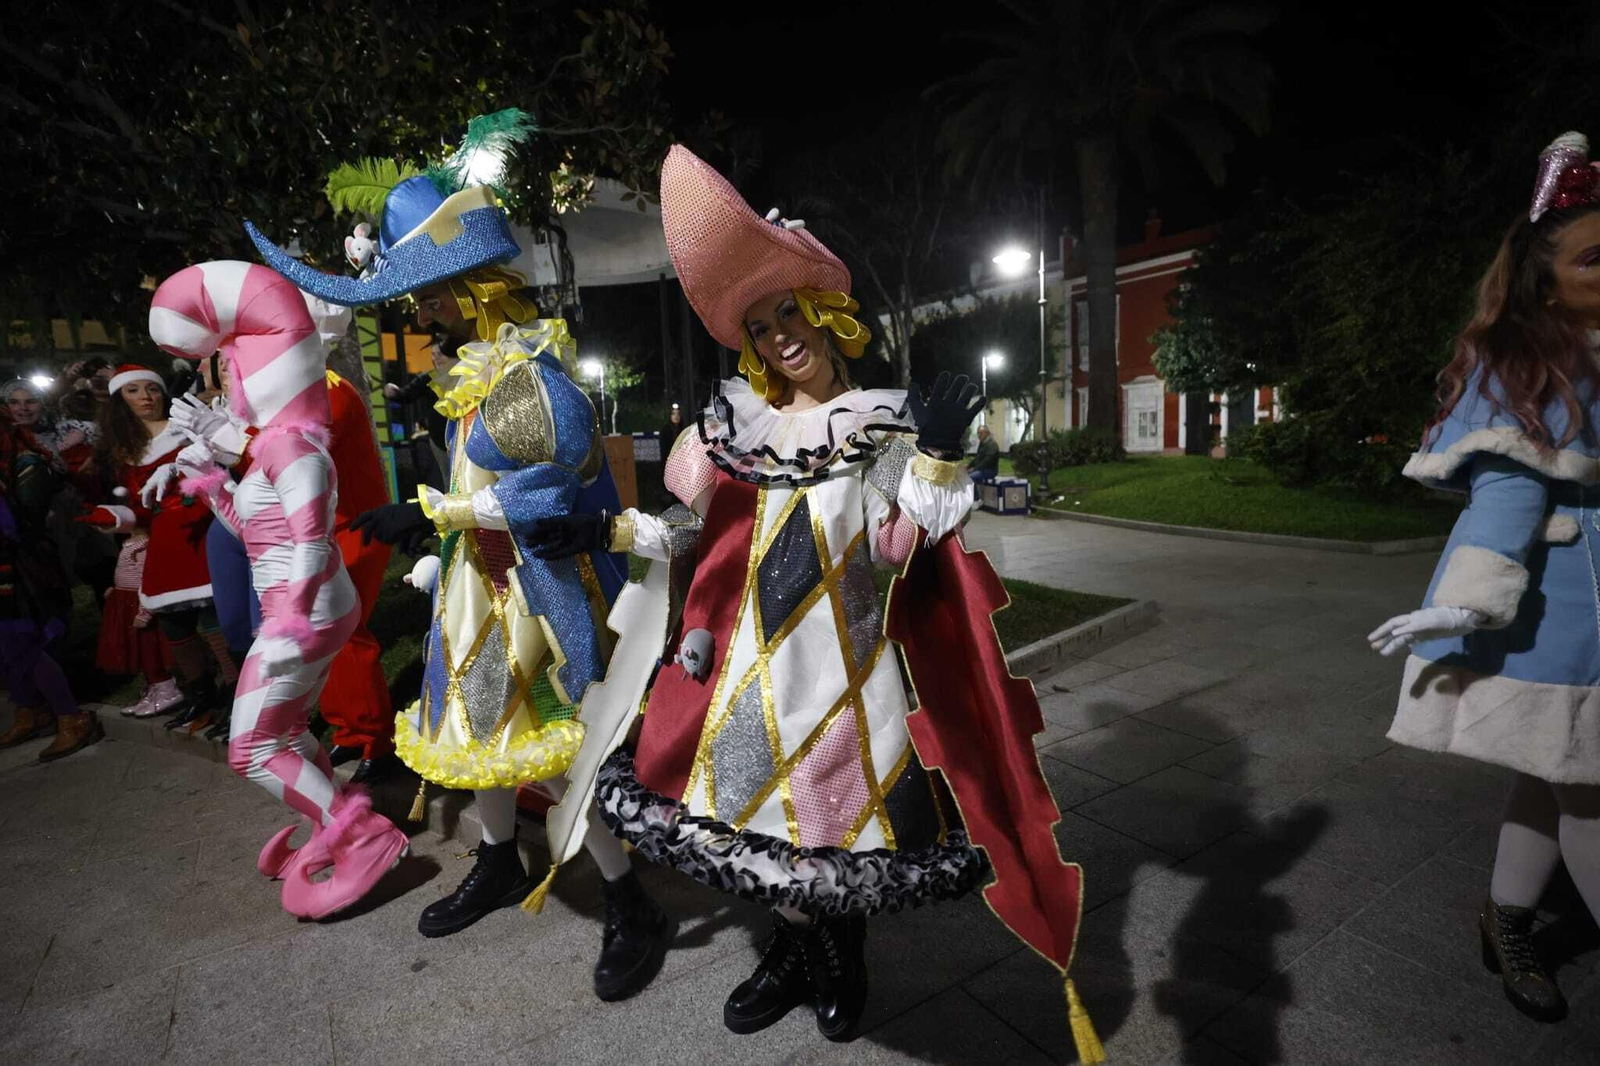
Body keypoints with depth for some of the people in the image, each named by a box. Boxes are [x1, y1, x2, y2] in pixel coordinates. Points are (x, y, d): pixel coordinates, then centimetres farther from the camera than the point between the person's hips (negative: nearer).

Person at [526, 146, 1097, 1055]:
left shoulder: (884, 425, -1)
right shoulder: (742, 424, 10)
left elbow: (899, 544, -11)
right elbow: (701, 533, 11)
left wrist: (935, 456, -24)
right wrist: (608, 532, 4)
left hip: (841, 651, -3)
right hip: (749, 652, 4)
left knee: (838, 802, 4)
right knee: (753, 793, 10)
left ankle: (838, 953, 35)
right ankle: (795, 949, 36)